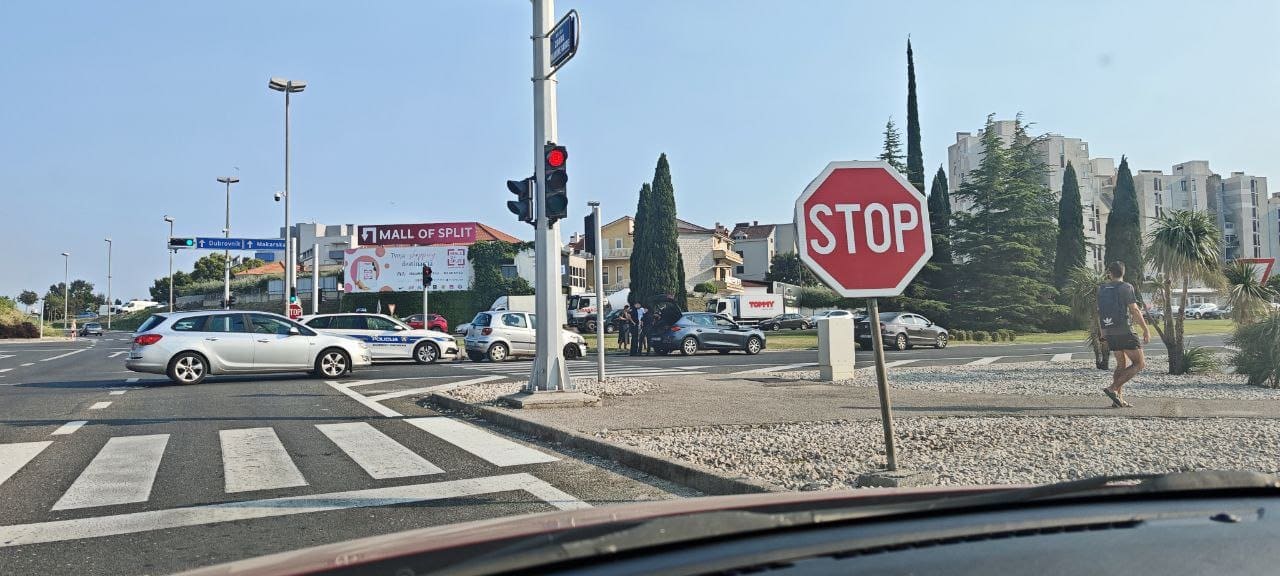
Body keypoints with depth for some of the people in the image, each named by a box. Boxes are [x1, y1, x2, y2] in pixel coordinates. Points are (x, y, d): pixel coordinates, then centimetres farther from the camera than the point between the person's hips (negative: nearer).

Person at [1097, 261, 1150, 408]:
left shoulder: (1101, 289, 11)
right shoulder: (1126, 287, -7)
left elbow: (1099, 313, 15)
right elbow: (1134, 310, -12)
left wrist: (1103, 334, 22)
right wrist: (1146, 329, -6)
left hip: (1109, 332, 7)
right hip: (1124, 331, -7)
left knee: (1122, 364, 15)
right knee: (1139, 363, 0)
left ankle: (1118, 398, 8)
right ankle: (1113, 388, -13)